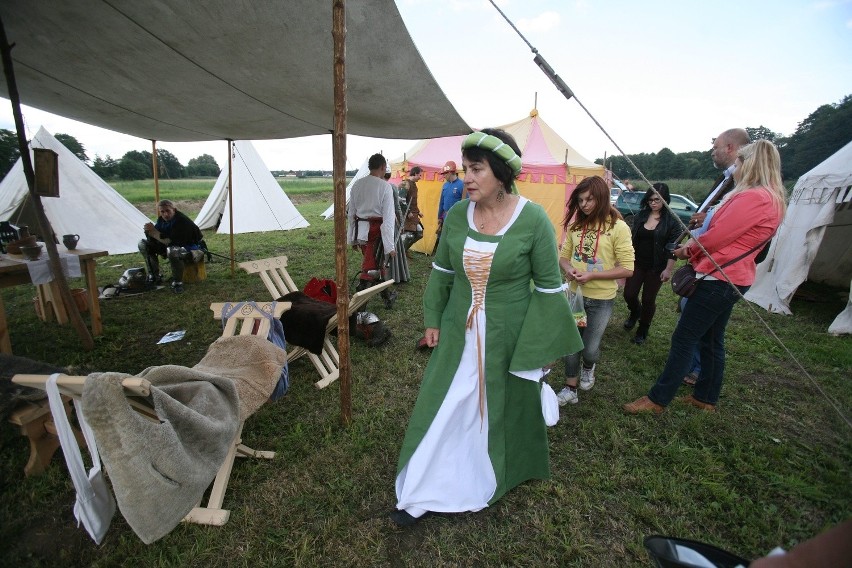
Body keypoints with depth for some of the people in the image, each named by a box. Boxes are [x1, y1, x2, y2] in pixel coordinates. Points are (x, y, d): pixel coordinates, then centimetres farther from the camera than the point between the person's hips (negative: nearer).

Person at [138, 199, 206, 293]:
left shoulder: (183, 221, -26)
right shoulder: (162, 220, -1)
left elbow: (171, 242, -31)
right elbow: (153, 240, 2)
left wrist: (154, 232, -27)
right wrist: (149, 231, -19)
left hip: (193, 250, -9)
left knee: (172, 251, -42)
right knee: (143, 244, 6)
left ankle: (177, 283, -22)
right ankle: (154, 277, 12)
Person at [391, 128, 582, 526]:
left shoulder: (533, 219, -15)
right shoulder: (456, 215, -5)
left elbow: (549, 287, -8)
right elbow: (441, 272, 7)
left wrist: (542, 346, -5)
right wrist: (433, 320, 6)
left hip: (509, 337, -3)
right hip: (459, 334, 3)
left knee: (503, 410, 18)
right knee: (442, 408, 11)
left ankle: (498, 477, 49)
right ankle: (420, 494, 31)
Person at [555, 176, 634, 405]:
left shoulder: (618, 227, -12)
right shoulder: (575, 225, -1)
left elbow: (627, 269, -13)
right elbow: (564, 255, 9)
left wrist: (592, 275, -23)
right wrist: (568, 269, -14)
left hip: (601, 299, -3)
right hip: (575, 294, 3)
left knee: (590, 348, 8)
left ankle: (588, 366, 44)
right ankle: (570, 389, 26)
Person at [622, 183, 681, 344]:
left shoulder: (672, 221, -7)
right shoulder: (640, 216, 3)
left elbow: (673, 247, -8)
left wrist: (668, 269, -13)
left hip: (656, 267, -3)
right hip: (637, 263, 3)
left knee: (648, 299, 5)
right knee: (629, 294, 1)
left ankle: (643, 330, 24)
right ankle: (635, 312, 36)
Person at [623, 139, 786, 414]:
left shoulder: (752, 197, -18)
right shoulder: (770, 198, 15)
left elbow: (716, 238, -19)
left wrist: (686, 250, -1)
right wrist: (693, 248, 2)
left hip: (719, 279, -10)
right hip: (732, 279, 10)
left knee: (683, 340, -5)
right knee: (712, 340, 18)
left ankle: (657, 399, 4)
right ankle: (706, 397, 31)